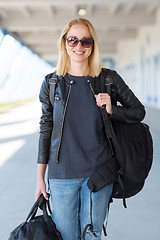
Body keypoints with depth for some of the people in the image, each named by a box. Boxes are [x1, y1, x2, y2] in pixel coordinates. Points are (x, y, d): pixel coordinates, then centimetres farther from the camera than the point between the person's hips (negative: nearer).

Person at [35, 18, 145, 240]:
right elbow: (46, 129, 5)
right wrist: (40, 177, 5)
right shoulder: (52, 83, 1)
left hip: (98, 172, 0)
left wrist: (112, 109, -13)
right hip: (62, 175, 1)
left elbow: (139, 111, 7)